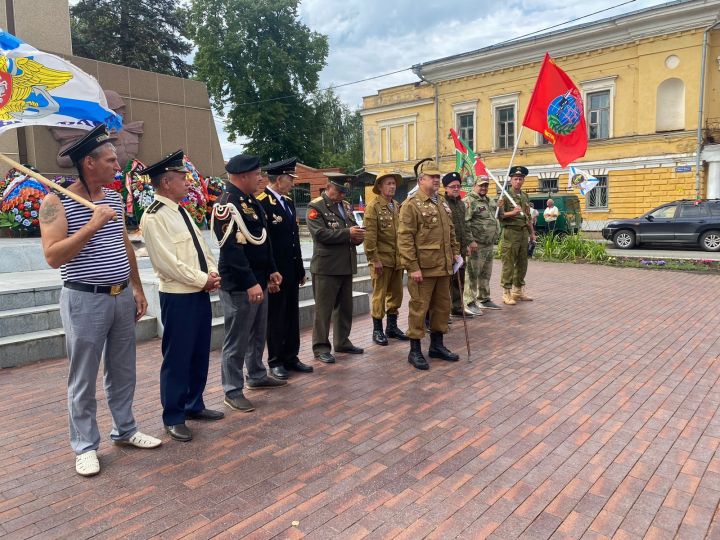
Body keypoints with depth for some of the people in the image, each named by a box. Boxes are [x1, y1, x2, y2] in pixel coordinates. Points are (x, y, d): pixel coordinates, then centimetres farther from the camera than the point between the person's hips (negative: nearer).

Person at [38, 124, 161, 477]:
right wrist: (92, 226, -23)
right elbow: (53, 257, -18)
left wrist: (137, 288, 16)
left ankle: (125, 430, 32)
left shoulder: (114, 199, 9)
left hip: (122, 297, 6)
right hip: (85, 300, -6)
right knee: (83, 379, 6)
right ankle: (85, 446, 21)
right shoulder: (57, 202, -9)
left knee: (122, 371, 16)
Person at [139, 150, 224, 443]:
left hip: (200, 293, 9)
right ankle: (173, 418, 16)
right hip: (178, 297, -9)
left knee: (200, 354, 16)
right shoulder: (153, 218, -14)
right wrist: (202, 279, -14)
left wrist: (213, 274, -2)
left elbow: (202, 247, 15)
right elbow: (167, 262, -19)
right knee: (177, 358, 1)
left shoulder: (181, 212, 14)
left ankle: (194, 405, 32)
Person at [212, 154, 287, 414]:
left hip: (258, 281, 10)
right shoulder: (227, 205, -18)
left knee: (258, 334, 21)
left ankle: (257, 376, 38)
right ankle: (233, 391, 14)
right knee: (237, 339, 1)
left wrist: (271, 271, 17)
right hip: (239, 286, -10)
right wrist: (250, 283, -26)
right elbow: (231, 249, -24)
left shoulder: (252, 201, 13)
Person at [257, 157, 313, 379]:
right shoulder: (261, 203, -14)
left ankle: (291, 357, 26)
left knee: (292, 315, 14)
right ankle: (276, 361, 18)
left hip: (292, 271, 8)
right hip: (275, 273, -8)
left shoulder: (288, 201, 13)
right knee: (276, 317, 5)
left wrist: (300, 269, 16)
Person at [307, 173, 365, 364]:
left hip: (347, 265, 7)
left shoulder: (346, 206, 16)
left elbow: (354, 228, 19)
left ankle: (342, 342, 28)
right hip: (326, 267, -7)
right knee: (323, 308, 0)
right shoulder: (315, 207, -7)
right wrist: (347, 233, -20)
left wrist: (358, 236, -5)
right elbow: (320, 234, -19)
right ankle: (321, 347, 9)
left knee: (345, 307, 15)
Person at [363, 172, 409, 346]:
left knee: (396, 294, 12)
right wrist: (374, 259, -16)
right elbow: (369, 235, -13)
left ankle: (392, 326, 26)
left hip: (397, 259, 7)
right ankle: (377, 330, 13)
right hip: (382, 259, -6)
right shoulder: (373, 206, -8)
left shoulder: (397, 206, 14)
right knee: (380, 295, 1)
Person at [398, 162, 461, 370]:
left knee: (442, 306, 14)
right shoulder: (411, 204, -10)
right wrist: (413, 267, -18)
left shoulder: (443, 203, 15)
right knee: (419, 308, 0)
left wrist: (455, 252, 13)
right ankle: (415, 351, 12)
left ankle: (437, 345, 29)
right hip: (422, 268, -8)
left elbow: (450, 231, 24)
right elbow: (405, 238, -15)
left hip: (443, 267, 8)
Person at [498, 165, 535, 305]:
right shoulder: (505, 195, -5)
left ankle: (518, 291, 22)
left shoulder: (525, 196, 16)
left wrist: (532, 233, 18)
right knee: (508, 264, -4)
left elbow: (528, 217, 21)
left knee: (522, 263, 11)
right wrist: (512, 212, -27)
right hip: (511, 232, -7)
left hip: (524, 232, 7)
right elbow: (499, 215, -12)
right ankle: (506, 293, 2)